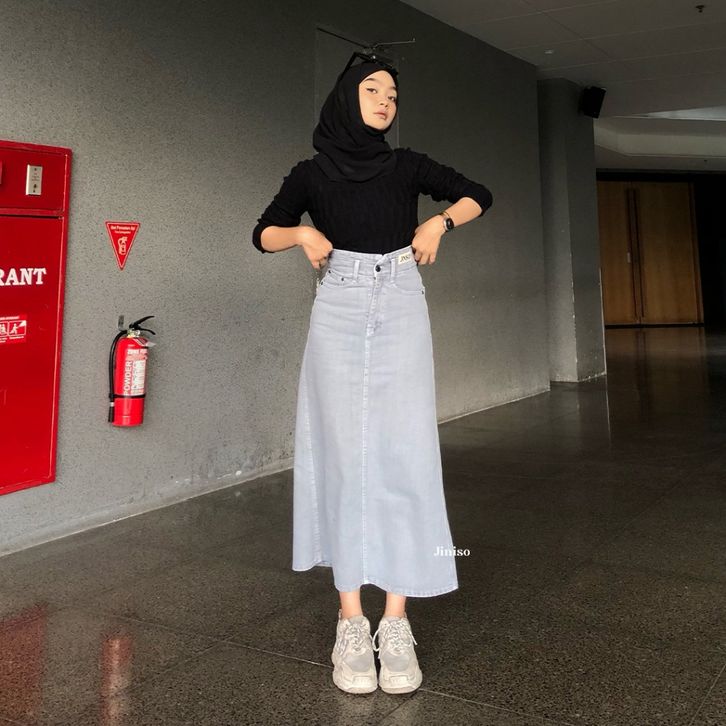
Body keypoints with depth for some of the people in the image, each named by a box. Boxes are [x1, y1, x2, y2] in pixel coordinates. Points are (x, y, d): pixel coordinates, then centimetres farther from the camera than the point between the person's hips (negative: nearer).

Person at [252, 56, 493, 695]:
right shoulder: (312, 173, 9)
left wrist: (440, 222, 1)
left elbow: (478, 196, 20)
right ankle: (351, 621, -1)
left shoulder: (407, 165, 12)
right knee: (344, 452, -6)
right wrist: (303, 235, -5)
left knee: (403, 451, -8)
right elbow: (263, 234, 15)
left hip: (401, 311, 1)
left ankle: (396, 624, -4)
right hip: (339, 313, 0)